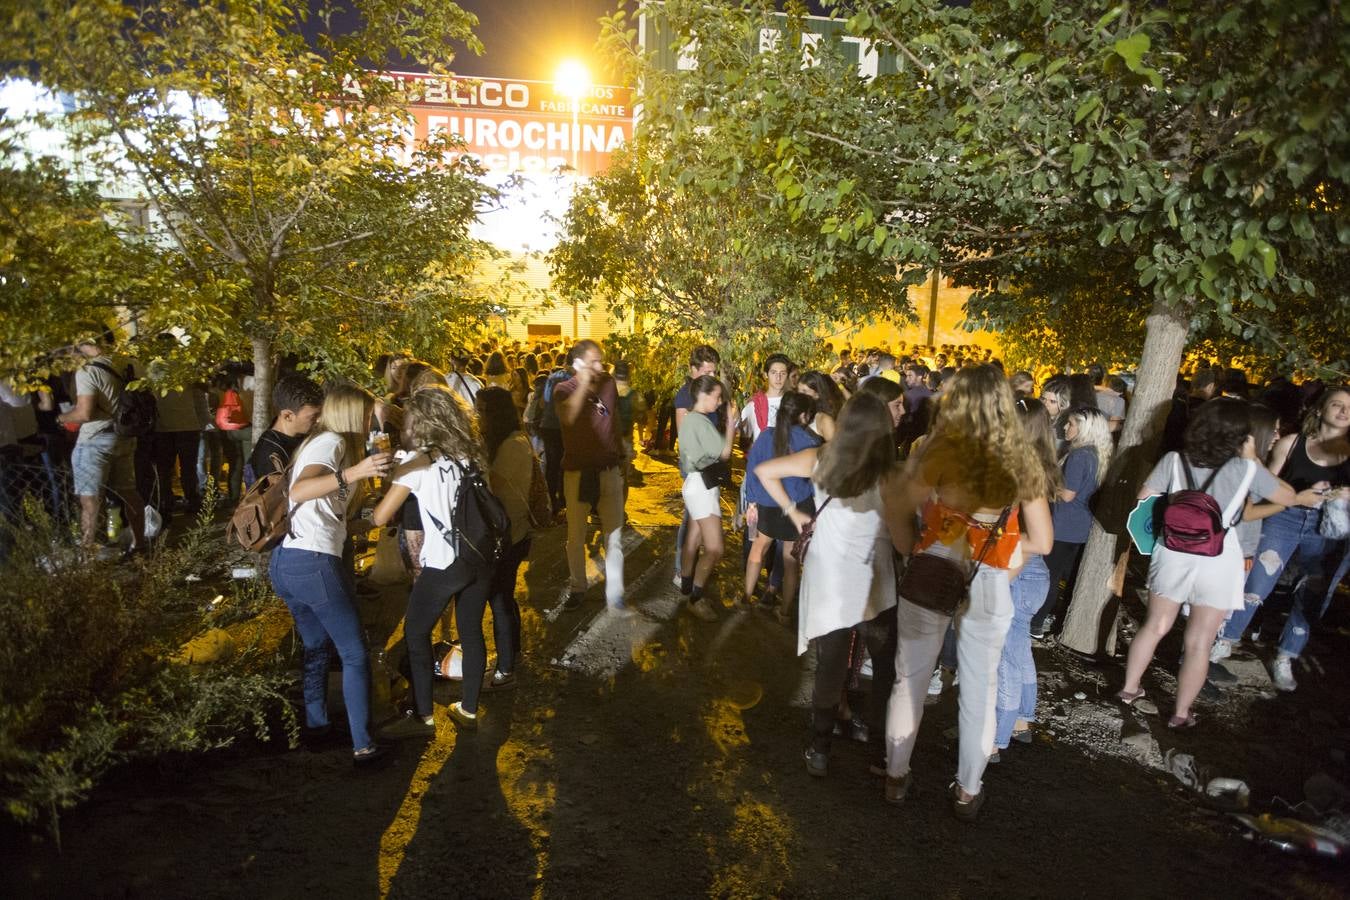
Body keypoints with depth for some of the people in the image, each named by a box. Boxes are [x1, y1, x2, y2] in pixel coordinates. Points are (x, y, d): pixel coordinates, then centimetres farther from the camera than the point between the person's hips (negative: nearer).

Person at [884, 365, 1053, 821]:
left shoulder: (939, 451, -9)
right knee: (980, 689, 15)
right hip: (989, 584, 2)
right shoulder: (1021, 460, -2)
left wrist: (915, 553, 2)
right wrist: (996, 544, 11)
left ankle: (896, 776, 27)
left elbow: (900, 516, -12)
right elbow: (1041, 541, 1)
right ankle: (968, 791, 29)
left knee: (910, 679, 13)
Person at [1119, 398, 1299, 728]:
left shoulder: (1174, 461, -7)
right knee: (1199, 643, 9)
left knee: (1155, 627, 19)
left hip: (1173, 555, 2)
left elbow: (1142, 503, -6)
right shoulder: (1247, 469, -9)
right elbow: (1289, 497, 7)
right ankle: (1181, 714, 19)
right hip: (1218, 562, -2)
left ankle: (1129, 689, 29)